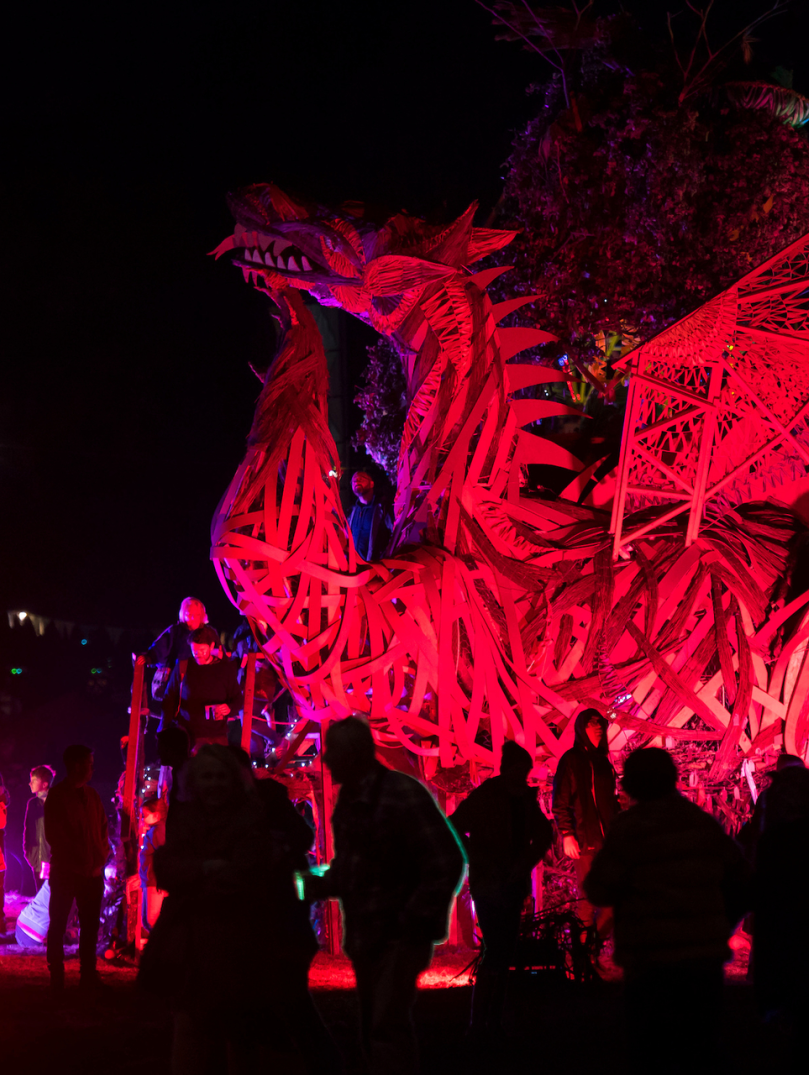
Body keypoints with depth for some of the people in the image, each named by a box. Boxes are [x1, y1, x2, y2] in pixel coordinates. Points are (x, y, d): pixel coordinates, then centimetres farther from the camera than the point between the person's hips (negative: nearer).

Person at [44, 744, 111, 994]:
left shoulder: (92, 796, 12)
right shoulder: (57, 796, -5)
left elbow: (102, 830, 12)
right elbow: (54, 836, -9)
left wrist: (100, 861, -4)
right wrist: (81, 865, -12)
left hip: (92, 873, 5)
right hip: (65, 872, -5)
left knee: (90, 927, 6)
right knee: (58, 926, 1)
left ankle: (89, 977, 12)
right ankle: (57, 980, 6)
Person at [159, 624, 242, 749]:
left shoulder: (225, 669, 6)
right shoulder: (182, 667, 6)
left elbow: (238, 700, 10)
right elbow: (170, 699, 10)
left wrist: (229, 708, -13)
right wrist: (164, 729, 2)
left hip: (216, 737, 0)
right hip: (186, 734, 0)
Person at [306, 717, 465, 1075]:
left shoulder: (403, 795, -18)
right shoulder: (347, 800, 7)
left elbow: (446, 863, -20)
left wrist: (414, 922, -20)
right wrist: (319, 885, 1)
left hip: (399, 935, -8)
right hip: (364, 935, 9)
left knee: (387, 1029, -14)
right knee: (375, 1028, 16)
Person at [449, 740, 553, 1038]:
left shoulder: (527, 798, 5)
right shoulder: (484, 797, -10)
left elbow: (543, 833, 14)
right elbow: (454, 828, -9)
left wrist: (527, 860, 0)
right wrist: (482, 860, -12)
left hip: (514, 884, 6)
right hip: (489, 884, -6)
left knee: (505, 952, 8)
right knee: (496, 950, -12)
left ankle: (494, 1021, 15)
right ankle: (478, 1023, -7)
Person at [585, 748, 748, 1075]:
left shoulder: (629, 829, -10)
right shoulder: (705, 824, 6)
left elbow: (599, 891, -9)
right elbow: (739, 880, 12)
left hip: (650, 959, -5)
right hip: (705, 956, 5)